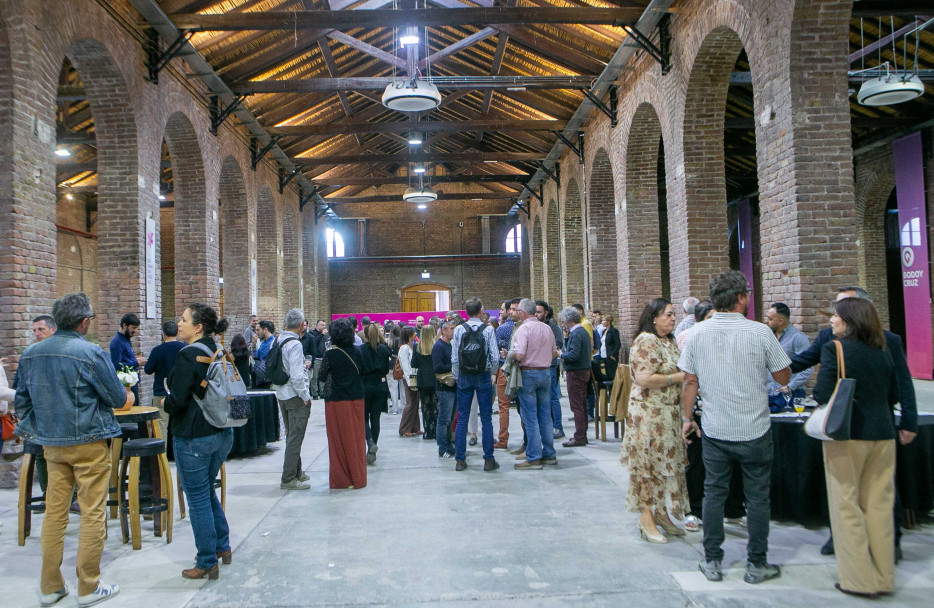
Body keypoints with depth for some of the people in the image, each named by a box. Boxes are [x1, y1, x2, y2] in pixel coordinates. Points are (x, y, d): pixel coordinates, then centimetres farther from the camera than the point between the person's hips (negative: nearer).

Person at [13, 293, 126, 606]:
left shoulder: (30, 354, 3)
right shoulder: (91, 353, -16)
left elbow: (20, 400, 12)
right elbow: (118, 398, -9)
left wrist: (33, 430, 24)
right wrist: (122, 394, 12)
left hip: (51, 444, 6)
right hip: (89, 443, -6)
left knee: (54, 513, 13)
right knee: (92, 513, 3)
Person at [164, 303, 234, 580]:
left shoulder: (188, 355, -18)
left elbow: (178, 400, -22)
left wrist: (165, 402, 0)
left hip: (194, 436, -8)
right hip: (222, 433, 8)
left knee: (198, 499, 4)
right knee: (207, 491, 23)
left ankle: (207, 563, 13)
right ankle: (222, 546, 32)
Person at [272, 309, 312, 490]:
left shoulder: (277, 341, 5)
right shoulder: (294, 344, -20)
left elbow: (272, 369, 14)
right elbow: (296, 376, -24)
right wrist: (305, 396, -15)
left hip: (281, 394, 9)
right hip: (295, 396, -9)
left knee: (291, 435, 19)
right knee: (295, 437, -2)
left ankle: (296, 472, 32)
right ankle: (288, 479, 2)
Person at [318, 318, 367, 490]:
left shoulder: (331, 354, -13)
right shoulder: (356, 351, -2)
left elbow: (323, 377, -3)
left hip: (336, 400, -4)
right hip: (356, 398, 4)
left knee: (339, 439, 5)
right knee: (356, 437, 11)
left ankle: (341, 479, 11)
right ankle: (357, 478, 17)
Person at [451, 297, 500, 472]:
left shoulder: (459, 330, -2)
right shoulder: (488, 329, -6)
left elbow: (454, 358, -1)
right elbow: (495, 357, -7)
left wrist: (458, 377, 11)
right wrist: (491, 372, 10)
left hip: (464, 377, 2)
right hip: (483, 376, -1)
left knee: (462, 418, 7)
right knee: (486, 419, 4)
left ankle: (460, 460, 9)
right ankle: (489, 460, 6)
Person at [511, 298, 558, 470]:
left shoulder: (523, 329, -14)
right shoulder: (547, 328, 8)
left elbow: (519, 355, -22)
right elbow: (554, 352, 15)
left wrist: (508, 355, -3)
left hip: (528, 373, -7)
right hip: (546, 372, 7)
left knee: (530, 417, -2)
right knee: (545, 415, 13)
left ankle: (534, 458, 0)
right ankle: (549, 454, 18)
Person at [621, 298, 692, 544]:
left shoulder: (670, 341, 14)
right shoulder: (645, 342, -15)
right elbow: (644, 379, -24)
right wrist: (678, 378, -18)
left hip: (669, 413, 9)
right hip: (650, 413, -9)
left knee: (666, 462, 13)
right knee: (649, 462, -2)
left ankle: (661, 513, 23)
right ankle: (646, 518, 6)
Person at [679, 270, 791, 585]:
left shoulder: (699, 332, -3)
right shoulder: (760, 332, -11)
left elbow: (690, 381, 1)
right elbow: (783, 377, -2)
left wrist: (687, 418, 12)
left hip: (714, 429, 3)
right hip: (754, 430, -2)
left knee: (714, 493, 11)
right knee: (757, 497, 9)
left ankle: (712, 562, 19)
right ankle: (757, 565, 18)